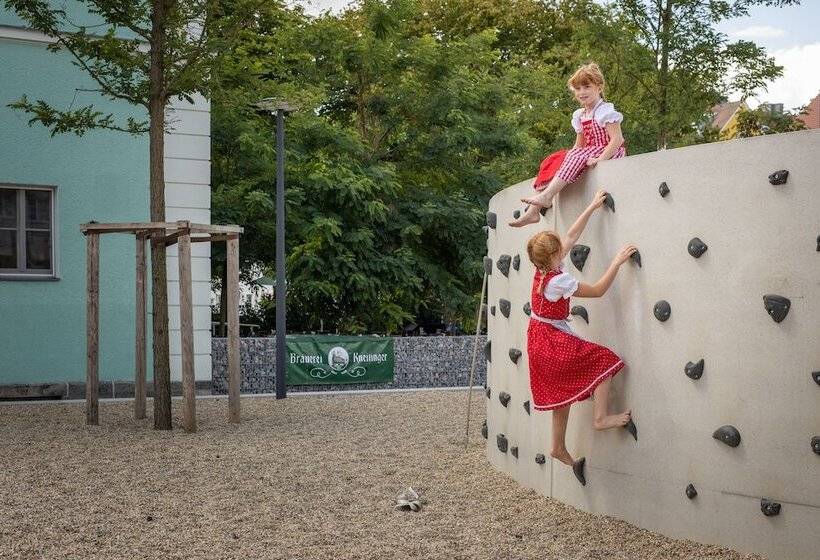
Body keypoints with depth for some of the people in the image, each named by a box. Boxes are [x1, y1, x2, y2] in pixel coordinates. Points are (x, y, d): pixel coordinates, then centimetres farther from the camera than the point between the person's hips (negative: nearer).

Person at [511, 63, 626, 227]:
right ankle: (533, 210, -23)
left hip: (611, 152, -8)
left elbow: (617, 139, -22)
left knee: (577, 157, -30)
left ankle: (547, 196, -33)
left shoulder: (605, 111, -12)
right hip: (593, 152, 8)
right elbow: (579, 145, 16)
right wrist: (569, 159, -3)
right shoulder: (580, 116, 12)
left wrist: (600, 159, -31)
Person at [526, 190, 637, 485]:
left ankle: (559, 448, 22)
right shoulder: (559, 281, -26)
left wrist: (592, 207, 8)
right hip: (553, 342, -9)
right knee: (604, 360, -5)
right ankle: (601, 417, -7)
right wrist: (617, 262, -14)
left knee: (562, 392, 15)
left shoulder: (542, 269, -3)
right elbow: (598, 290, -17)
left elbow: (571, 235, 5)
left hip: (539, 342, 9)